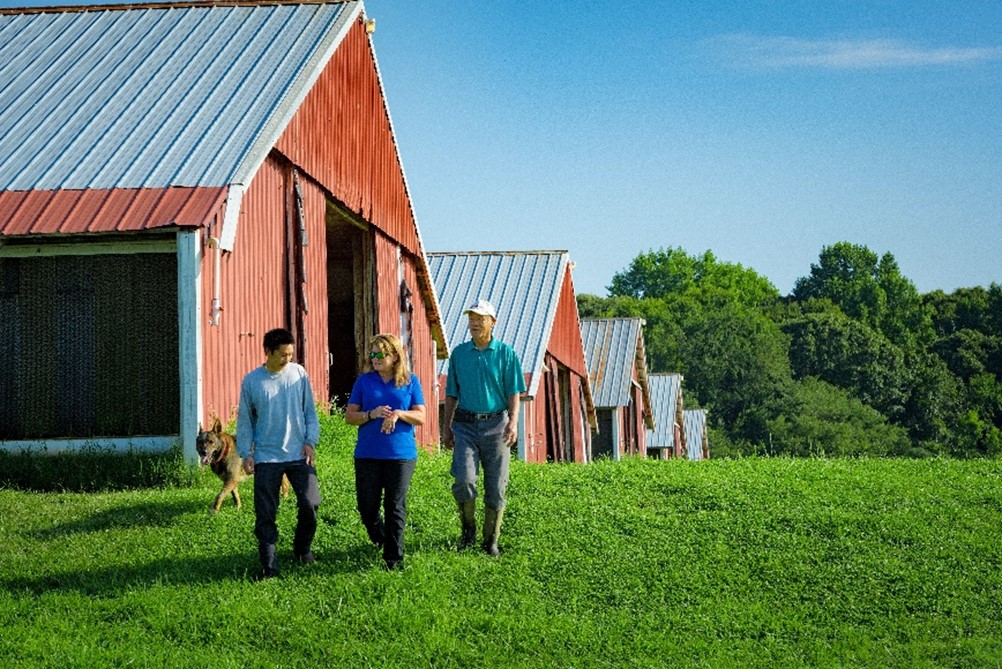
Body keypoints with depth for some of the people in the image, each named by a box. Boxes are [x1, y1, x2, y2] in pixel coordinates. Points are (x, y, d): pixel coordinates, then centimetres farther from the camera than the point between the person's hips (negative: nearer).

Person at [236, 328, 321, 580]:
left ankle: (303, 548, 21)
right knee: (265, 514, 0)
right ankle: (268, 565, 9)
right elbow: (244, 420, 5)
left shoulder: (298, 374, 2)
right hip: (266, 458, -1)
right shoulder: (251, 381, -2)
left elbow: (310, 411, 9)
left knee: (310, 503, -6)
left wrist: (310, 441, -1)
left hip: (299, 455, 1)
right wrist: (246, 453, 0)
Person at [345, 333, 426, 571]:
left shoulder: (410, 382, 4)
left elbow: (420, 417, 1)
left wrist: (399, 414, -17)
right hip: (368, 454, 1)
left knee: (395, 507, 0)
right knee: (367, 506, 4)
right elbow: (349, 416, 4)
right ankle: (380, 539, 34)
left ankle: (394, 558, 8)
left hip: (401, 453, -1)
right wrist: (371, 414, -15)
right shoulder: (364, 381, 5)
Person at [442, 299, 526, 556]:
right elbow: (452, 394, 14)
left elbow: (514, 392, -1)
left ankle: (491, 540, 14)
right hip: (465, 425, 1)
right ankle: (468, 527, 5)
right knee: (464, 480, -17)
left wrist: (513, 422, -15)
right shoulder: (459, 353, 9)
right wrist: (446, 426, 9)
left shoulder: (505, 353, 2)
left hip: (495, 425, -1)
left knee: (496, 488, 2)